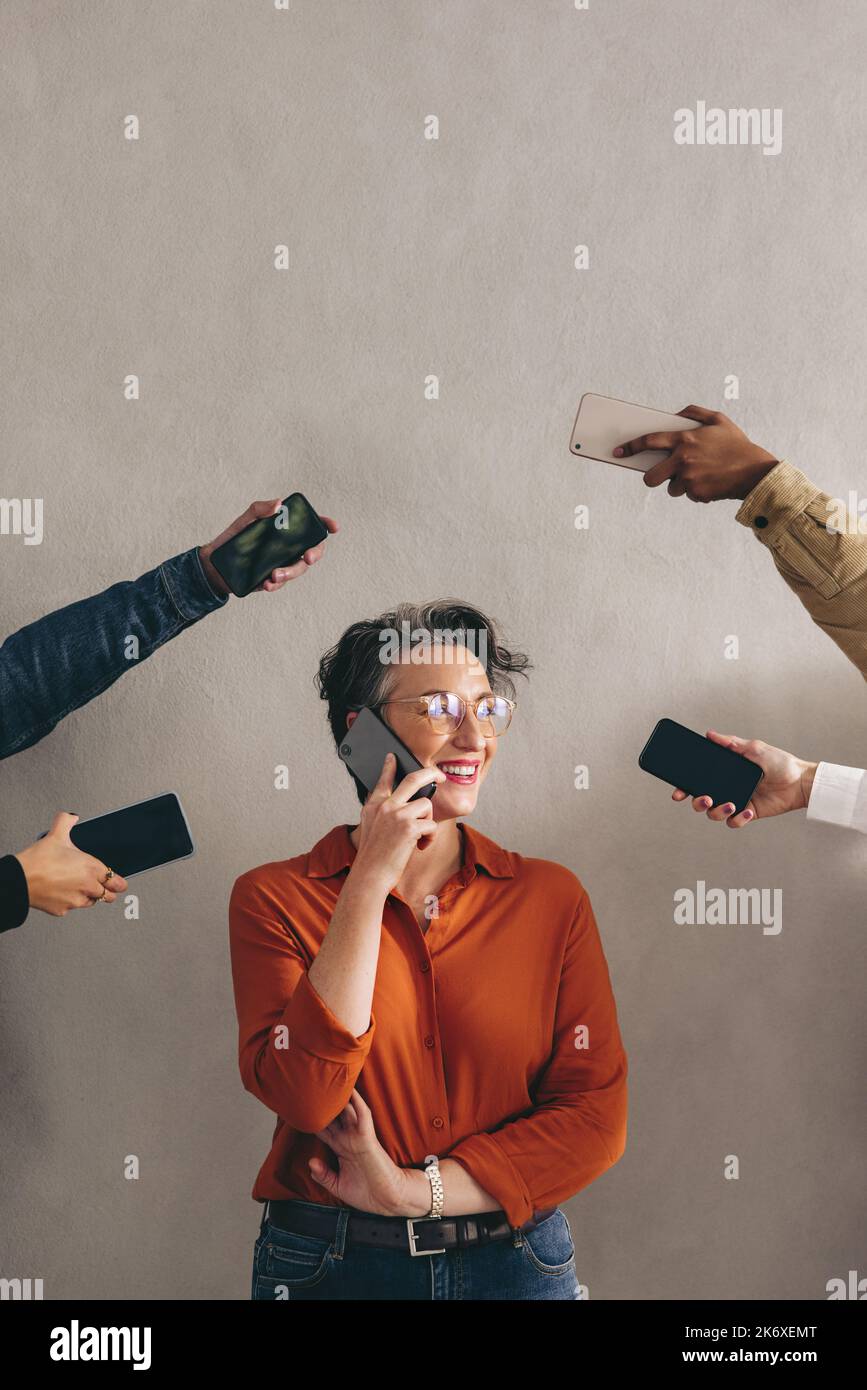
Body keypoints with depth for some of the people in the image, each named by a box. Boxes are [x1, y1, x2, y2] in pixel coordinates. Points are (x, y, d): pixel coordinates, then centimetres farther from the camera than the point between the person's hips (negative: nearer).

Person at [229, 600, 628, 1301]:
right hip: (332, 1268, -1)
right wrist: (371, 878, -23)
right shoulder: (274, 897, -8)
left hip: (515, 1263, 1)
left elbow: (595, 1116, -7)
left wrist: (413, 1190, -16)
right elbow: (304, 1094, -20)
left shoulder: (551, 897, -4)